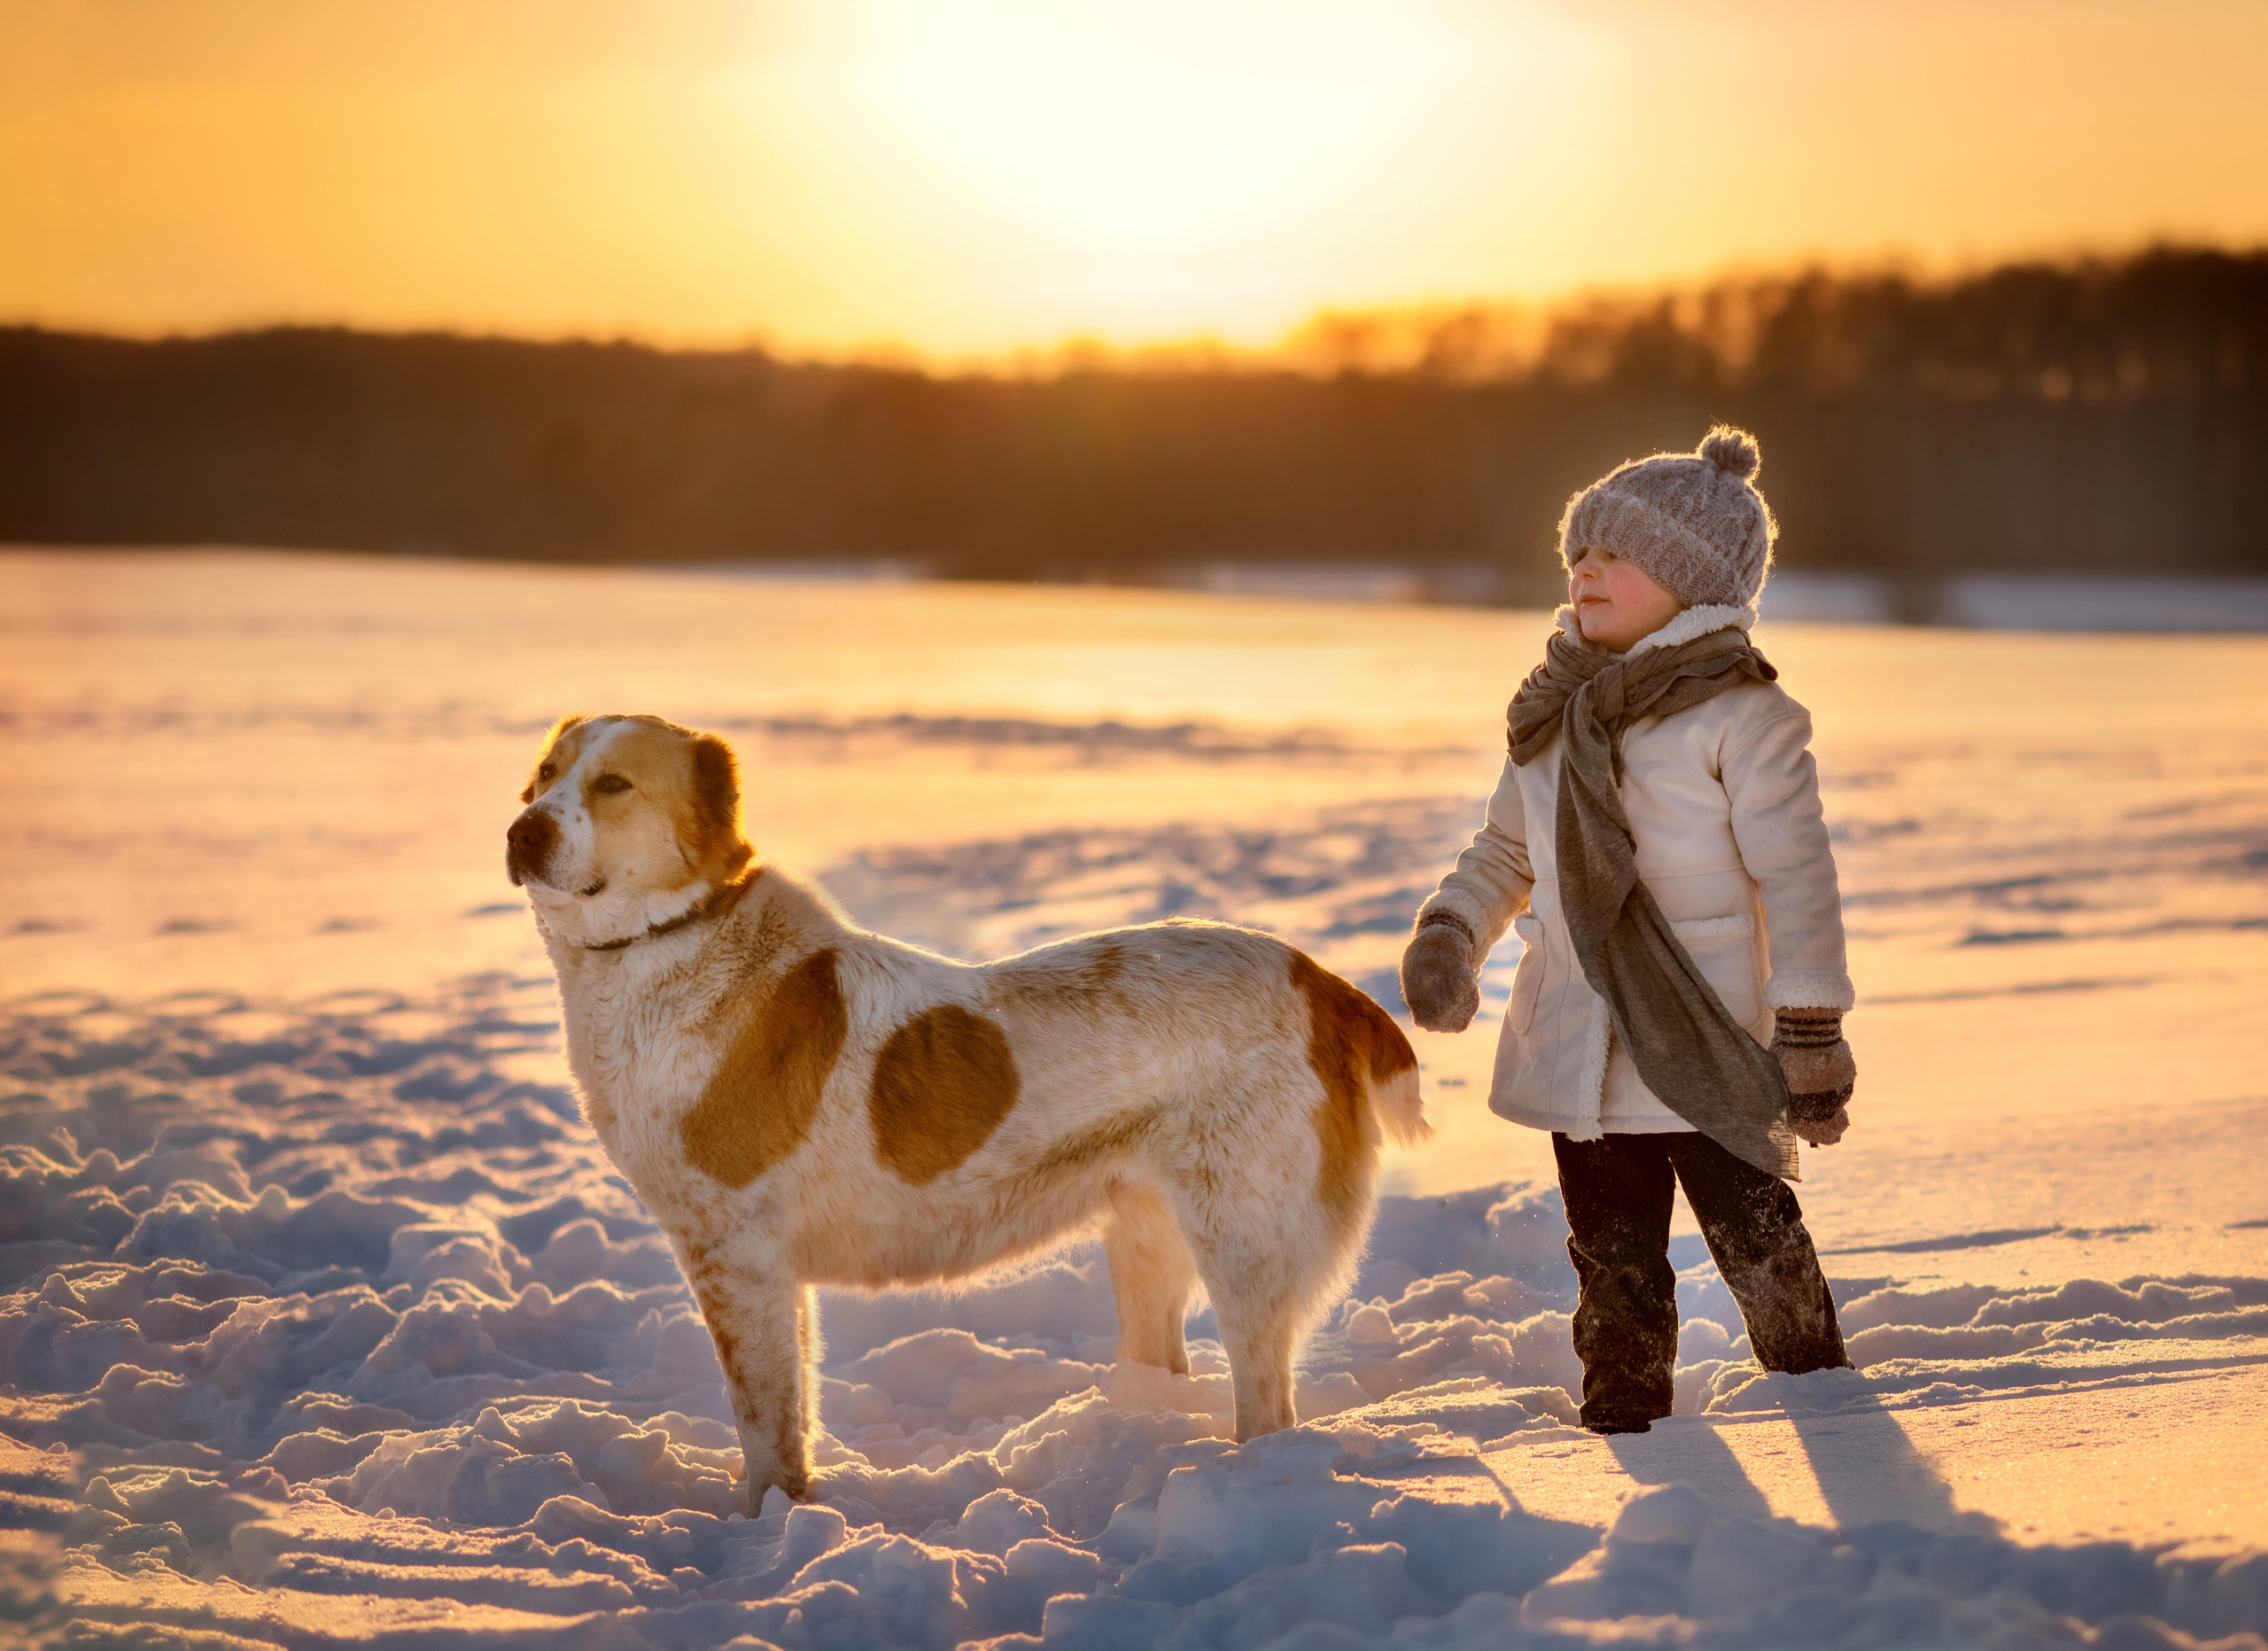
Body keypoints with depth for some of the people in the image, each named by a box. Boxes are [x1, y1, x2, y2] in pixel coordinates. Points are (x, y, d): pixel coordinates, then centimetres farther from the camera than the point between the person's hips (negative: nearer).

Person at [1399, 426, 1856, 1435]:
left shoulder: (1740, 717, -11)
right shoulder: (1556, 714, 10)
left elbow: (1797, 880, -12)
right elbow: (1506, 850, 20)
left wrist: (1812, 1039, -14)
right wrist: (1449, 934, 1)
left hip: (1706, 1051, -6)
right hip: (1578, 1047, 6)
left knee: (1759, 1244, 1)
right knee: (1614, 1268, 15)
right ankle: (1623, 1429, 27)